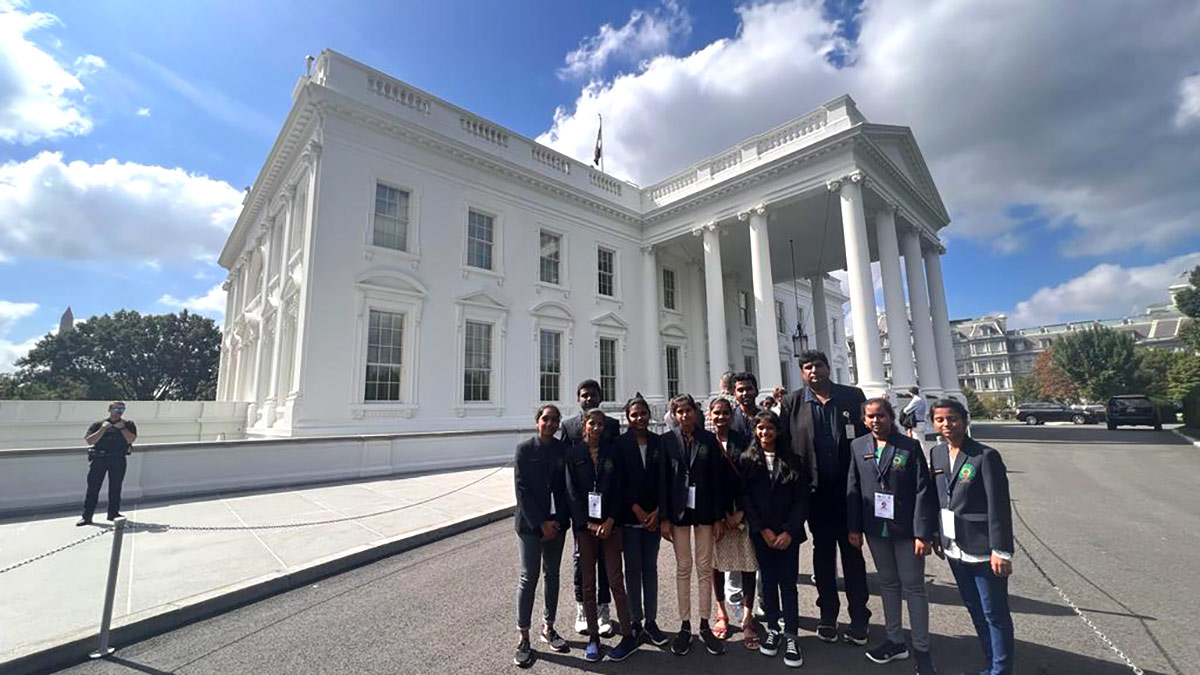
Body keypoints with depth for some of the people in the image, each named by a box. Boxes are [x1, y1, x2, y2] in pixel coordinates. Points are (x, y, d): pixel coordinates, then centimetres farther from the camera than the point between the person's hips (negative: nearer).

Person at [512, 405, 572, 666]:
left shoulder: (564, 449, 1)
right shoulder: (524, 449, -6)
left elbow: (567, 486, 2)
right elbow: (521, 489, -9)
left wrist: (558, 520, -7)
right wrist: (540, 523, -13)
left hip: (556, 522, 3)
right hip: (530, 523, -3)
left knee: (552, 575, 14)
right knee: (528, 578, 2)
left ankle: (548, 628, 29)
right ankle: (523, 638, 15)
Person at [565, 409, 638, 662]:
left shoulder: (612, 452, 2)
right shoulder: (573, 453, 0)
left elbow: (619, 489, 0)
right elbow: (572, 491, -2)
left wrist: (609, 521, -9)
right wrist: (590, 524, -8)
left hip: (610, 524, 0)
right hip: (584, 525, 0)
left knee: (616, 580, 3)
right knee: (588, 583, 9)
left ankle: (627, 636, 16)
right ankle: (593, 637, 22)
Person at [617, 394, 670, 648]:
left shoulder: (659, 442, 2)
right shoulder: (620, 444, -5)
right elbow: (618, 481, -6)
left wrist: (657, 511, -5)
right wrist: (635, 508, -9)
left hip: (653, 515, 2)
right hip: (630, 515, -2)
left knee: (650, 567, 10)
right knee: (633, 568, 6)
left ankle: (651, 621, 22)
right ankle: (635, 622, 19)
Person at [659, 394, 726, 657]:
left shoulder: (709, 439, -1)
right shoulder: (667, 440, -3)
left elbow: (716, 478, -1)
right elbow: (663, 480, -3)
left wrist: (719, 515, -3)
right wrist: (664, 517, -6)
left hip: (704, 510, 1)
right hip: (678, 511, -1)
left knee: (705, 568, 9)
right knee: (683, 569, 9)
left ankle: (705, 626, 22)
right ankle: (685, 626, 21)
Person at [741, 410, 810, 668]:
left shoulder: (793, 460, -1)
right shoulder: (746, 460, -1)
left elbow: (802, 498, -3)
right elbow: (745, 497, -3)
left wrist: (789, 531, -10)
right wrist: (762, 529, -9)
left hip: (788, 533, 0)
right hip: (761, 532, 1)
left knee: (788, 583, 3)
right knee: (768, 582, 11)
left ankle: (791, 636, 14)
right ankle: (772, 629, 25)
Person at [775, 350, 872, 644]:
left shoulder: (853, 396, 0)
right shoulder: (791, 403, -3)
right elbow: (783, 444, -5)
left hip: (850, 488, 0)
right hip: (816, 491, 0)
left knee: (852, 552, 11)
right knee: (823, 553, 13)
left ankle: (859, 618, 26)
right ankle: (828, 615, 27)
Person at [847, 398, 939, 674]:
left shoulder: (910, 446, -8)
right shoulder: (858, 447, 1)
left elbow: (923, 492, -10)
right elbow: (853, 489, 3)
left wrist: (923, 533, -14)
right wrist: (853, 528, 1)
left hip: (906, 529, -3)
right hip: (876, 529, 3)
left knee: (914, 587, 7)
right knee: (888, 584, 17)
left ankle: (922, 650, 23)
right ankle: (895, 641, 33)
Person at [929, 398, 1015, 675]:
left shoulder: (986, 455, -14)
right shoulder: (936, 453, 3)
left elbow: (999, 507, -16)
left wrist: (1001, 551, -17)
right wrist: (936, 536, 10)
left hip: (982, 549, -6)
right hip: (954, 548, 6)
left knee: (995, 614, 7)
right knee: (975, 611, 19)